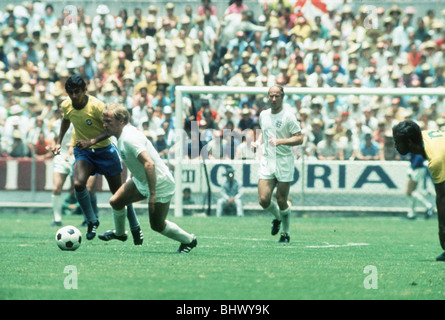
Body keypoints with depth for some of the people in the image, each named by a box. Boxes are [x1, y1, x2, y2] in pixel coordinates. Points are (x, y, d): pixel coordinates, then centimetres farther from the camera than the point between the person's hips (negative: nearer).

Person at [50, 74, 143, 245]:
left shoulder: (96, 106, -24)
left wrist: (91, 141, -32)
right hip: (82, 151, 3)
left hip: (103, 149, -3)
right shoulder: (66, 106, -8)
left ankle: (135, 228, 27)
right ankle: (91, 221, -7)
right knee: (78, 183, -27)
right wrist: (58, 142, 9)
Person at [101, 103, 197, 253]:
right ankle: (119, 233, 33)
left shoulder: (129, 139, -30)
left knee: (157, 225, 2)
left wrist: (152, 194, -35)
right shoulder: (123, 134, -1)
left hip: (160, 184, -9)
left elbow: (149, 164, -37)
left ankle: (189, 240, 24)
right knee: (115, 201, 8)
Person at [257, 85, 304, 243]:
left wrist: (280, 141, -23)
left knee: (281, 201, -2)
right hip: (267, 161, 4)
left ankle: (286, 232, 20)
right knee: (263, 199, -8)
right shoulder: (263, 115, 10)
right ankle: (277, 217, 24)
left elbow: (299, 138, -12)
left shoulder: (288, 116, -8)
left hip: (284, 161, -4)